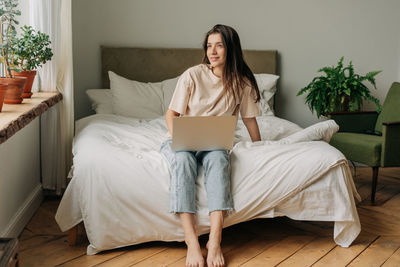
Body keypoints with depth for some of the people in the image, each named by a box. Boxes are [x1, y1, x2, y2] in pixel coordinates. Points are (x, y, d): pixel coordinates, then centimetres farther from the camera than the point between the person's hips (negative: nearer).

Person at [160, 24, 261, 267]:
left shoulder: (242, 83, 0)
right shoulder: (193, 75, -6)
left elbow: (249, 119, 11)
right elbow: (171, 114, -2)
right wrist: (176, 138, -20)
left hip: (213, 143, 1)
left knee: (219, 158, -36)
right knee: (183, 160, -37)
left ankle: (215, 240, -42)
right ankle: (192, 241, -41)